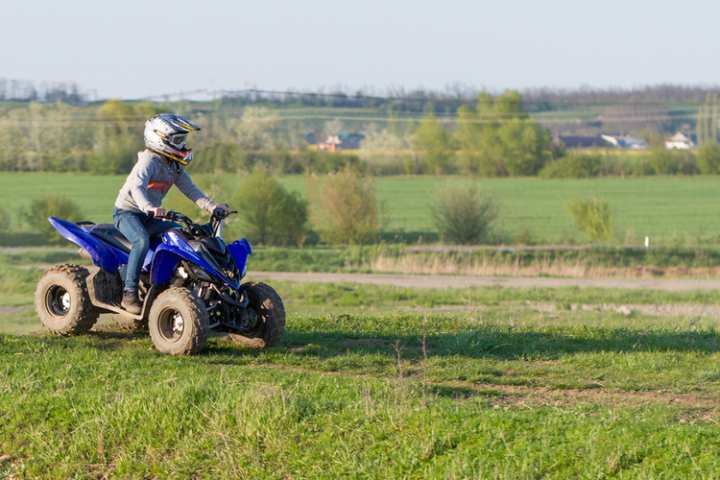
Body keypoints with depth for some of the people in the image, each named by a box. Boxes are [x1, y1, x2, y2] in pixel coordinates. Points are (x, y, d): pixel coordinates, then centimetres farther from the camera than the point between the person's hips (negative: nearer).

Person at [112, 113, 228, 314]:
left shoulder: (175, 166, 8)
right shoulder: (149, 161, -20)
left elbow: (189, 188, 7)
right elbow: (137, 186, -37)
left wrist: (211, 206, -9)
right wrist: (148, 207, -55)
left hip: (149, 216, 9)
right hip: (127, 212, -9)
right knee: (142, 241, -35)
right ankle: (129, 294, -35)